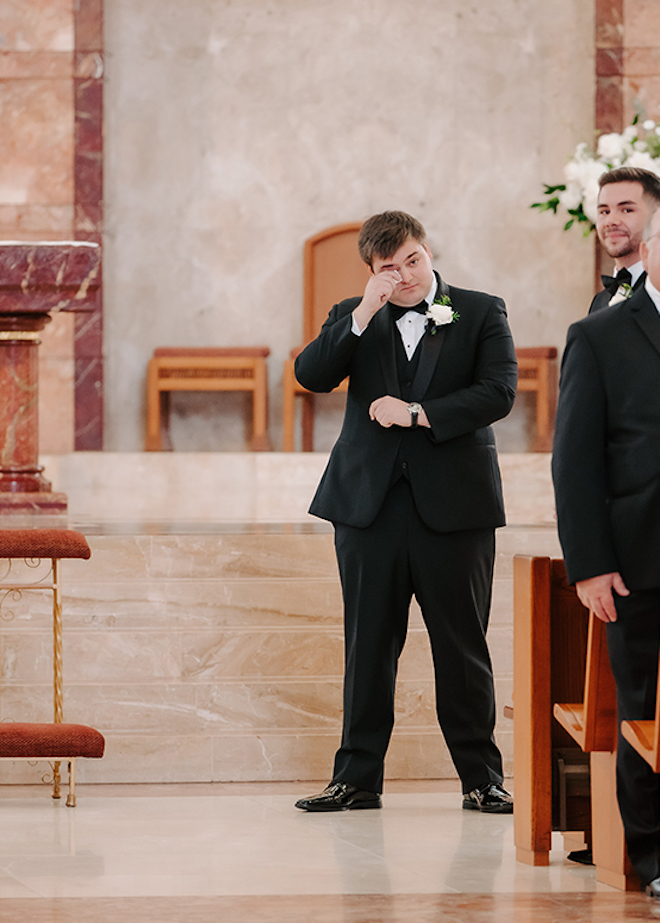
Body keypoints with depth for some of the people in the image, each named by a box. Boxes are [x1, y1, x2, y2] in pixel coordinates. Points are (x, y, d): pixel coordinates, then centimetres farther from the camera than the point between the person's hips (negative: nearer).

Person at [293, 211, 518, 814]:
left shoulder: (482, 313, 5)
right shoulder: (355, 319, 11)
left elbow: (498, 393, -7)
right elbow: (311, 375, -4)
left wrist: (418, 414, -12)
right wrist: (363, 315, -13)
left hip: (453, 505, -2)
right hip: (370, 502, 2)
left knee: (463, 646, 1)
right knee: (368, 645, 4)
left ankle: (482, 778, 8)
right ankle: (358, 776, 10)